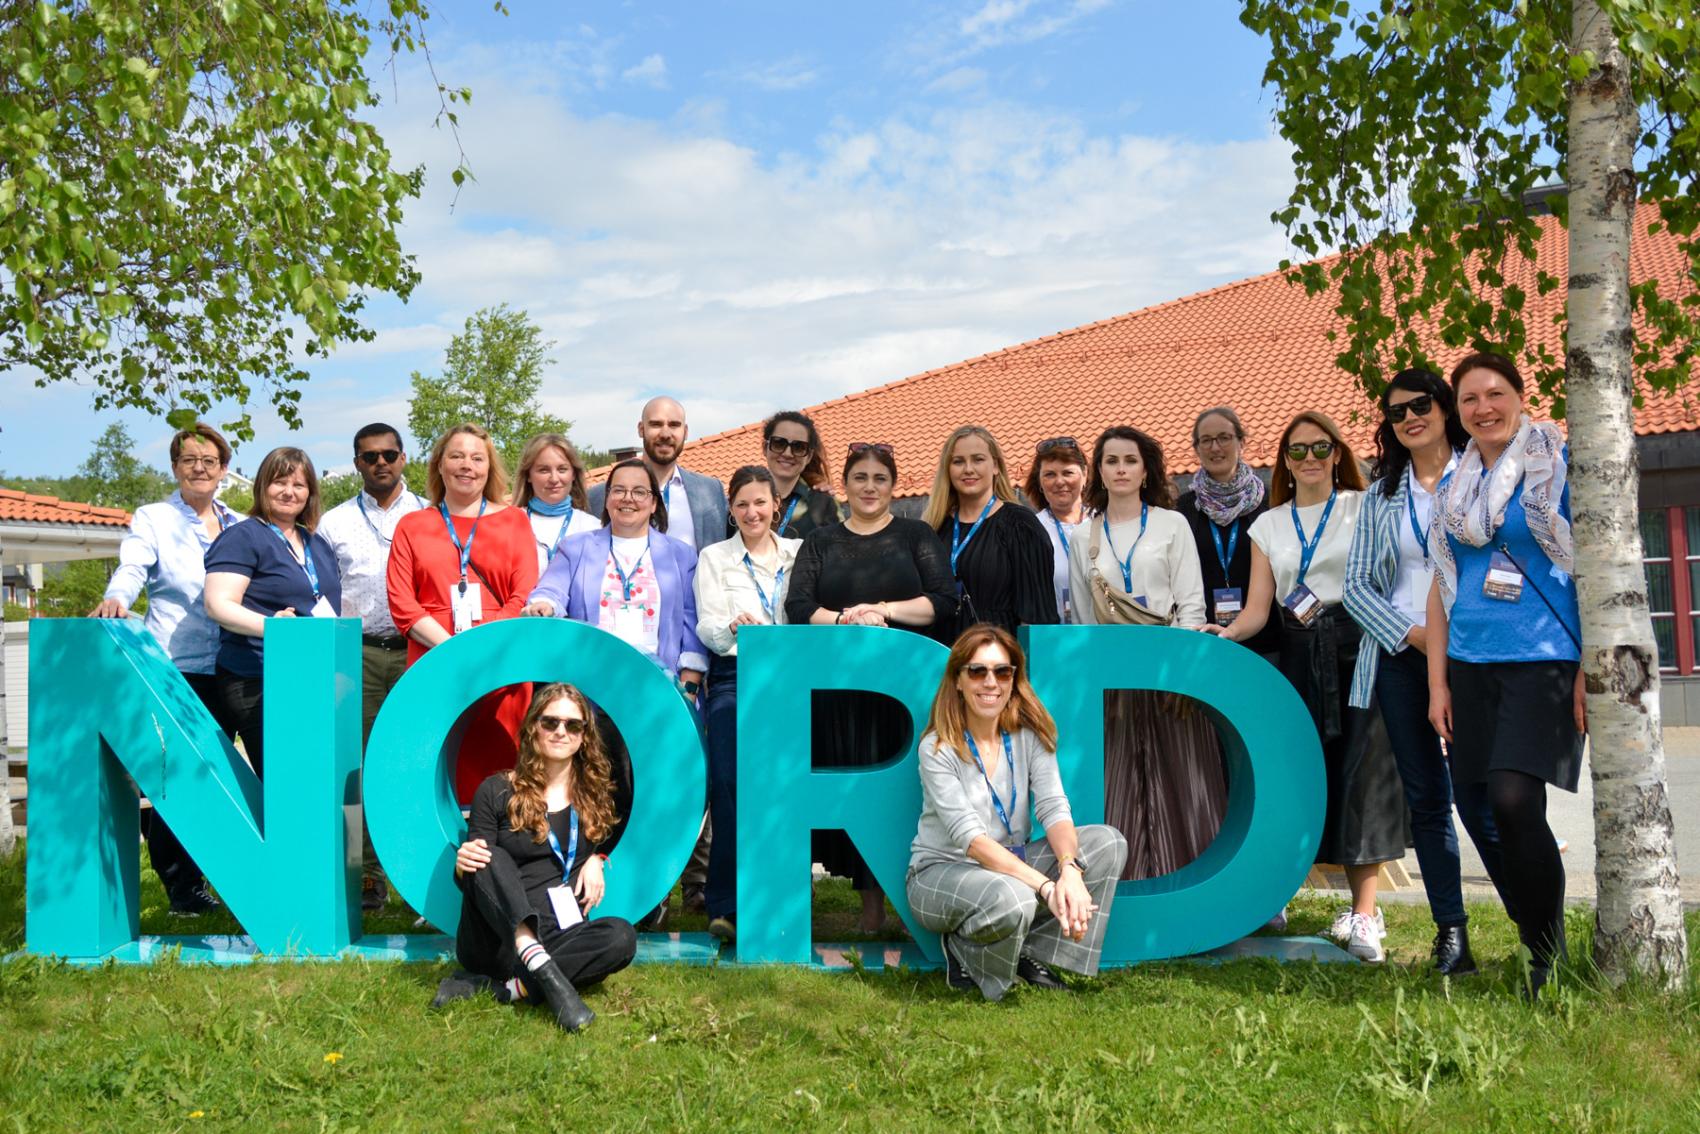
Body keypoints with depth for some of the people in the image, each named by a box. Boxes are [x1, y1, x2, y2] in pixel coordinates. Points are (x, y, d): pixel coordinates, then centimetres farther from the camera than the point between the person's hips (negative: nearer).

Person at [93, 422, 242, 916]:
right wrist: (116, 598, -33)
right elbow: (133, 567, -12)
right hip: (173, 671, -4)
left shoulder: (239, 526, 15)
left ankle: (190, 883, 21)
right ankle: (180, 884, 10)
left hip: (225, 671, 4)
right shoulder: (152, 519, 4)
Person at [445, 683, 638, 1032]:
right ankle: (546, 975, -47)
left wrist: (596, 859, 1)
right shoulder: (496, 791, 1)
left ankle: (503, 987, -31)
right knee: (490, 859, -30)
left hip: (560, 937, 2)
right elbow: (470, 879, 1)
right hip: (495, 940, -2)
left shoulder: (594, 794, 9)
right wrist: (462, 866, -23)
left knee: (622, 936, -29)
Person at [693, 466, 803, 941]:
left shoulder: (800, 553, 15)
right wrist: (734, 627, -22)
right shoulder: (714, 558, 11)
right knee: (730, 782, -15)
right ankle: (727, 904, -11)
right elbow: (707, 626, 0)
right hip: (735, 677, -1)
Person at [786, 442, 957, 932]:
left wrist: (884, 610, -13)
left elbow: (945, 602, -2)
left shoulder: (917, 536, 9)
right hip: (838, 684, 2)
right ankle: (870, 895, 9)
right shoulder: (820, 542, 13)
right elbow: (799, 608, 1)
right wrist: (847, 619, -15)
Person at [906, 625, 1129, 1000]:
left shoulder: (1030, 734, -2)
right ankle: (963, 950, -2)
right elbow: (970, 837, -26)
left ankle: (1032, 951, -5)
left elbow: (1054, 808, -13)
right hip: (941, 872, -6)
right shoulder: (937, 748, -17)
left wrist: (1070, 870, -34)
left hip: (1012, 862, 6)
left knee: (1108, 842, -14)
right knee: (1012, 900, -38)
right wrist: (1045, 887, -36)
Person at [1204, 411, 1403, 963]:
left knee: (1361, 772, -9)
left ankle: (1363, 914, -8)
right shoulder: (1269, 525, 14)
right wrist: (1227, 633, -12)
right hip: (1299, 656, 3)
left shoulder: (1363, 507, 6)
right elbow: (1257, 608, 7)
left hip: (1358, 647, -3)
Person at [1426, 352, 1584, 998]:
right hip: (1470, 667, 5)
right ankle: (1533, 947, 17)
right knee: (1489, 813, 3)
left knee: (1514, 801, -18)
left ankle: (1551, 956, -2)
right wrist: (1437, 681, 11)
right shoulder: (1454, 489, 16)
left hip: (1543, 660, -5)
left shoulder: (1558, 466, 1)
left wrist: (1590, 671, -10)